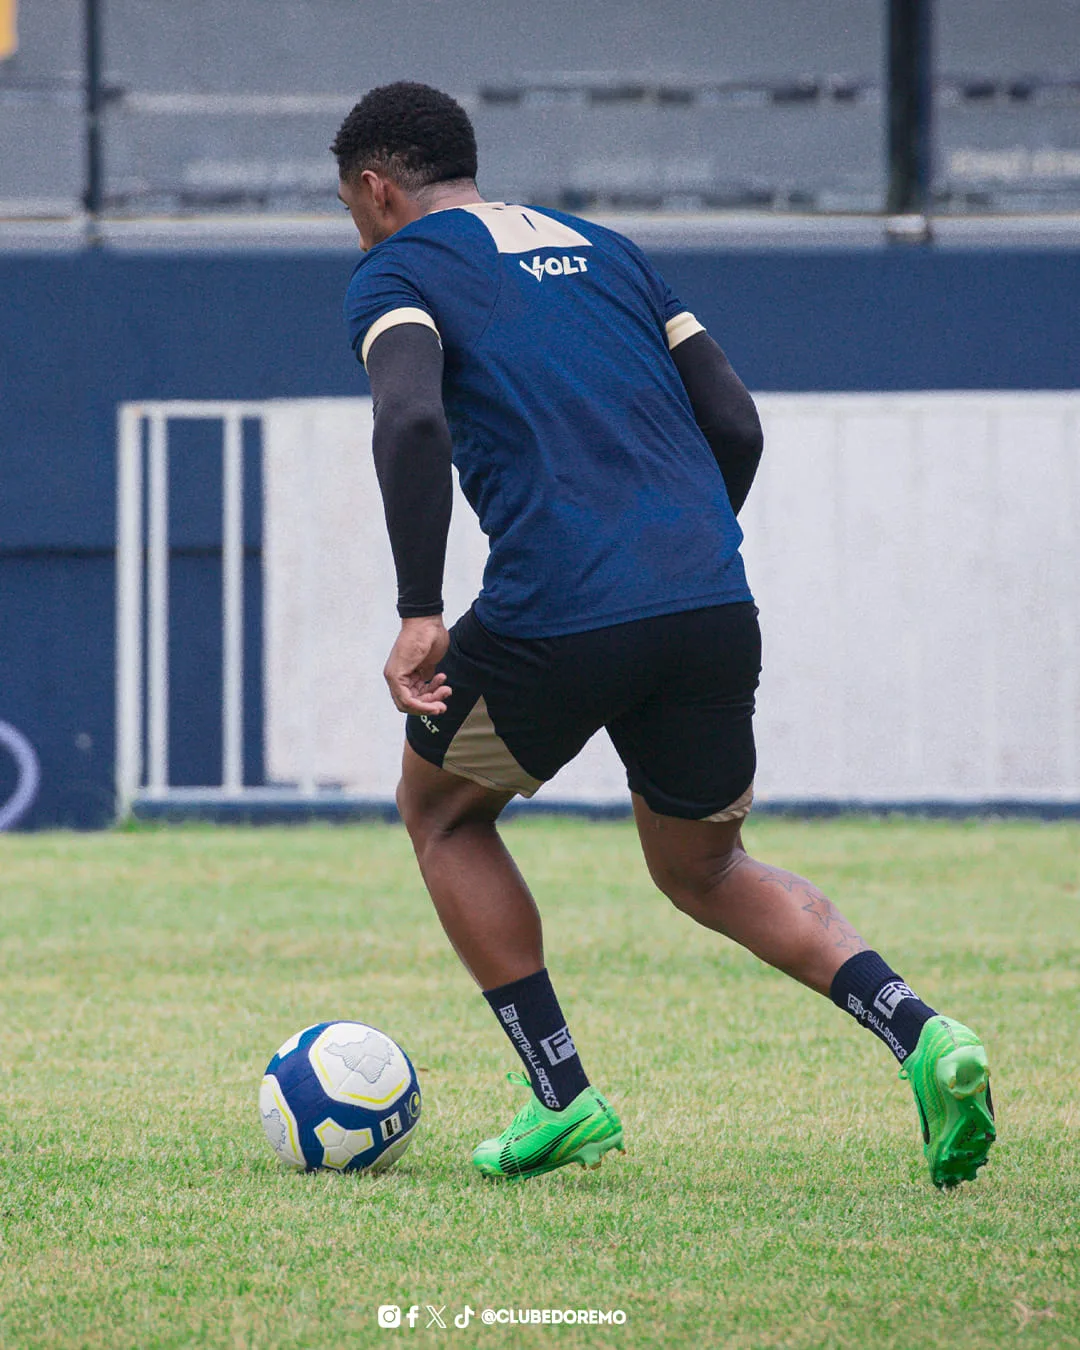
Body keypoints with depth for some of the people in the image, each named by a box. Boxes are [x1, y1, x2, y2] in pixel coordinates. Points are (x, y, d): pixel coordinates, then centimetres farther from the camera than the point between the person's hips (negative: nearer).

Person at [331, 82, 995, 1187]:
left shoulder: (397, 274, 7)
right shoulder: (602, 251, 24)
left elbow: (413, 423, -15)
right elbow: (735, 429, 17)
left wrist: (419, 619, -14)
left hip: (554, 620, -5)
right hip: (715, 602, 5)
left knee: (441, 813, 23)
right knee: (702, 869, 23)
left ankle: (561, 1098, 15)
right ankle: (916, 1032, -1)